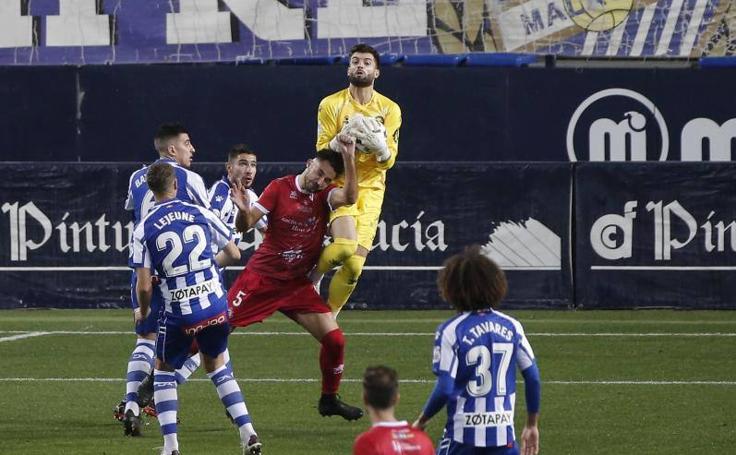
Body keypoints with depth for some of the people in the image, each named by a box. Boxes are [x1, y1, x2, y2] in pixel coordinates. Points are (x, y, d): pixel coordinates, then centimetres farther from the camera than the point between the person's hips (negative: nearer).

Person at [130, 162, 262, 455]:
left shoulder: (143, 230, -5)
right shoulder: (201, 214, 2)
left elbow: (144, 286, -9)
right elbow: (234, 254, 9)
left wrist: (143, 312, 12)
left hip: (179, 314, -3)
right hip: (216, 307, 3)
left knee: (164, 372, 19)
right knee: (216, 366, 25)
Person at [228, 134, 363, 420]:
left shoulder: (326, 195, -1)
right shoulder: (280, 188, -7)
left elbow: (349, 197, -25)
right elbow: (245, 226, -10)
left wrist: (349, 158, -35)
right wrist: (243, 211, -33)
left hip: (297, 285, 3)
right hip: (261, 276, -3)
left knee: (334, 340, -7)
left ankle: (329, 399, 15)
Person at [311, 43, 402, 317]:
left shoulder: (389, 109, 5)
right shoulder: (331, 105, 0)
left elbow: (389, 160, 3)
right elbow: (322, 152, -1)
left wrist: (379, 145, -19)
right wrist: (345, 138, -21)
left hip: (371, 189, 3)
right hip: (340, 184, -3)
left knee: (355, 265, -5)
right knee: (345, 245, -28)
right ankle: (314, 275, 3)